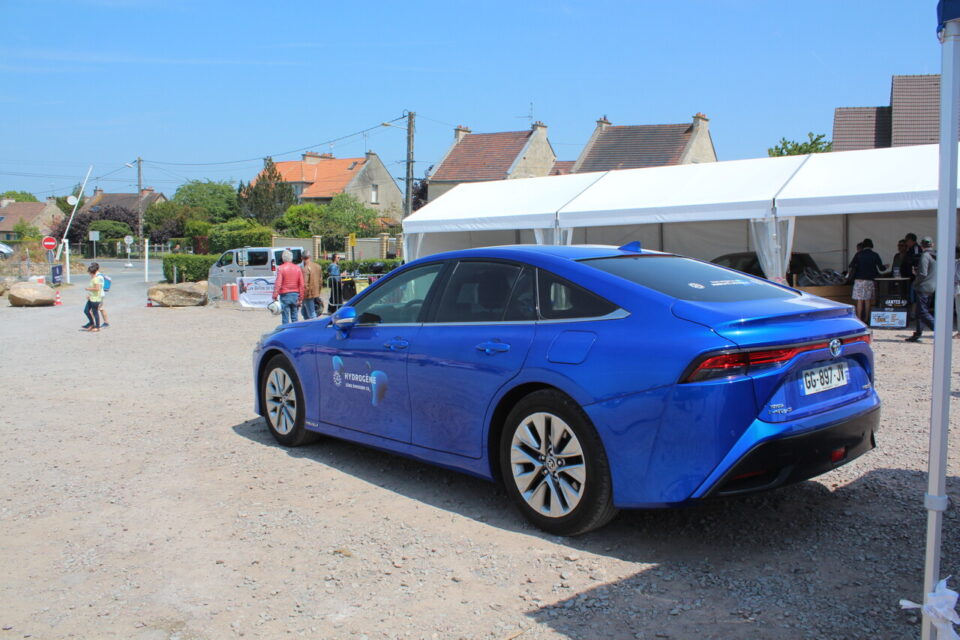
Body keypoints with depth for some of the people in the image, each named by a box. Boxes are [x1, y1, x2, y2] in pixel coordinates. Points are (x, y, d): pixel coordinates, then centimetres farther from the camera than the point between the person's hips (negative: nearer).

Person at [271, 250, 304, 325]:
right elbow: (301, 285, 3)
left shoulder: (281, 268, -8)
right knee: (294, 318, 11)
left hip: (285, 295, -4)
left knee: (285, 318, 0)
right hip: (295, 295, 4)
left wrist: (275, 296, -9)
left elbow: (278, 284, -13)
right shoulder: (297, 268, 4)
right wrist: (300, 298, 8)